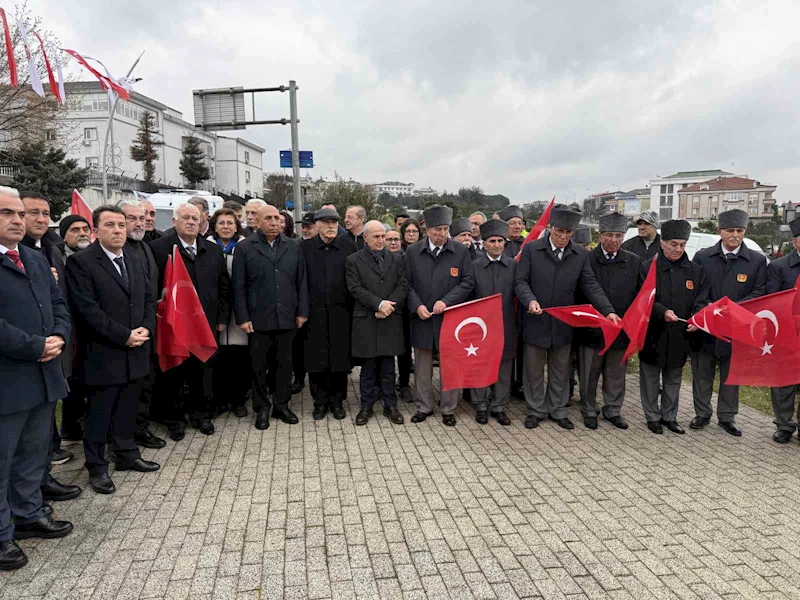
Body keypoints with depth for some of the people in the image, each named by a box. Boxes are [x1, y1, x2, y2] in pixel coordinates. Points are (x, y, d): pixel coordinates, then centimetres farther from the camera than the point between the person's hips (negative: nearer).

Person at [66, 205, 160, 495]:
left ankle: (127, 454, 32)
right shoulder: (80, 262, -11)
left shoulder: (134, 260, 11)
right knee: (99, 415, 6)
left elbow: (149, 298, 13)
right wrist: (124, 335, -18)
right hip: (102, 355, -6)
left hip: (134, 352, 6)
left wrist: (145, 328, -4)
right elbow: (87, 308, -18)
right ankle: (97, 467, 20)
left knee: (127, 409, 17)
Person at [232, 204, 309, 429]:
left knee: (284, 363, 11)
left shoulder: (293, 247, 7)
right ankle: (262, 408, 20)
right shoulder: (244, 248, 0)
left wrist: (302, 312, 3)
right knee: (259, 365, 7)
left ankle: (281, 404, 24)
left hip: (286, 317, 2)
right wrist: (242, 317, -7)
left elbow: (301, 282, 8)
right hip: (258, 318, -2)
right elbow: (239, 286, -2)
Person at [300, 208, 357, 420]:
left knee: (340, 359, 6)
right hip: (315, 313, 0)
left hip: (340, 313, 0)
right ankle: (320, 402, 20)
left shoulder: (348, 246, 3)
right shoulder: (305, 247, 2)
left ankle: (337, 401, 22)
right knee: (316, 360, 5)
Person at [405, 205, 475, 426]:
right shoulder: (412, 251, 1)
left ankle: (448, 409, 21)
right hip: (422, 317, 1)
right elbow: (407, 283, 3)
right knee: (422, 366, 11)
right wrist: (417, 306, -11)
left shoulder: (461, 251, -2)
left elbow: (468, 282, -3)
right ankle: (424, 407, 25)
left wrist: (446, 301, -14)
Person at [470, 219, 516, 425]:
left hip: (506, 325, 1)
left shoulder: (513, 265, 2)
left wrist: (513, 318, -6)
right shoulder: (475, 266, 0)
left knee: (504, 369, 8)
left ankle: (499, 407, 22)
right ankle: (481, 406, 21)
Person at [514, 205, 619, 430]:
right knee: (534, 370, 11)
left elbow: (590, 285, -1)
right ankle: (536, 410, 26)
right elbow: (521, 281, -6)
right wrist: (530, 300, -26)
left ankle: (558, 410, 29)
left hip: (563, 324, 2)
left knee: (560, 371, 14)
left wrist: (608, 310, -14)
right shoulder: (531, 249, -5)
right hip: (536, 322, -2)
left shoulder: (581, 255, 2)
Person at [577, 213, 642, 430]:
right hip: (591, 328, -2)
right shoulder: (587, 259, -6)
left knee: (616, 375, 14)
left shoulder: (634, 262, 4)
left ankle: (613, 410, 30)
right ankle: (589, 411, 25)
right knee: (589, 375, 10)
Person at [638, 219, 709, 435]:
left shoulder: (696, 270, 5)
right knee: (650, 378, 8)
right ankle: (653, 417, 22)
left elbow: (701, 300, 3)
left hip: (680, 336, 3)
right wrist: (663, 312, -26)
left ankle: (670, 417, 28)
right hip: (653, 334, -3)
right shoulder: (648, 268, -6)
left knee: (673, 379, 15)